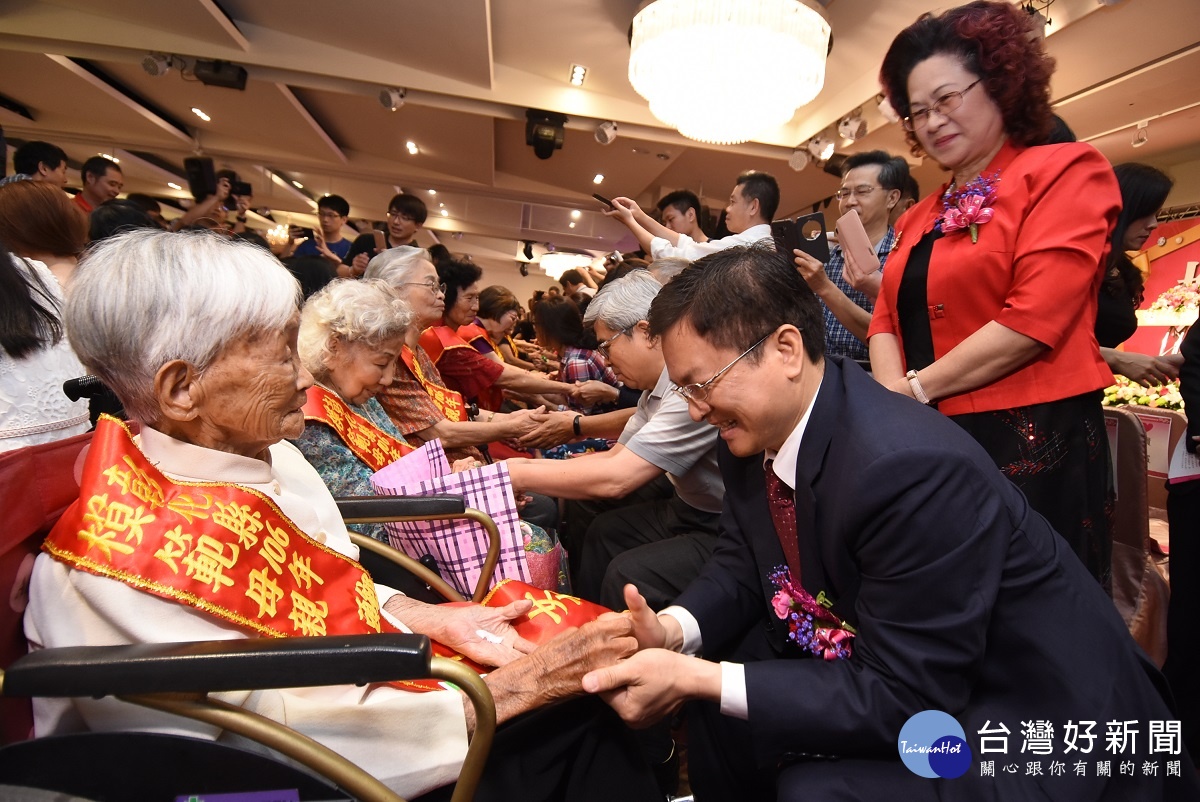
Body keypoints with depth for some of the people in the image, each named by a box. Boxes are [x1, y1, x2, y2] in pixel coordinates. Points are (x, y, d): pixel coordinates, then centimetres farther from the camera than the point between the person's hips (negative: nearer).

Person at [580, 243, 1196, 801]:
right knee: (714, 694, -2)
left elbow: (904, 698, -28)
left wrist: (697, 679, -30)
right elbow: (740, 567, 1)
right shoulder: (753, 435, -8)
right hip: (876, 664, 7)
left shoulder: (913, 469, -34)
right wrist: (673, 629, -19)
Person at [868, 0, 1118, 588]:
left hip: (1033, 446, -6)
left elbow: (1033, 319, -16)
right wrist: (893, 396, -9)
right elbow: (886, 320, 10)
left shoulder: (1066, 170, -4)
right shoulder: (919, 218, 16)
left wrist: (919, 387, -11)